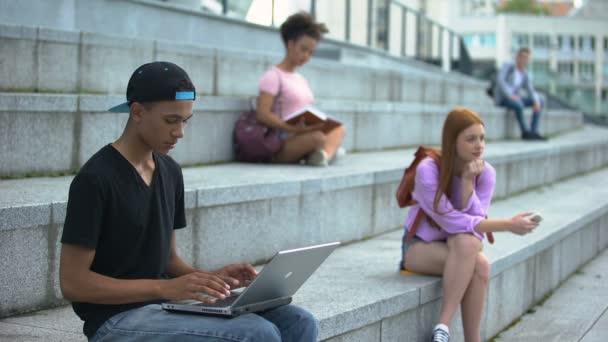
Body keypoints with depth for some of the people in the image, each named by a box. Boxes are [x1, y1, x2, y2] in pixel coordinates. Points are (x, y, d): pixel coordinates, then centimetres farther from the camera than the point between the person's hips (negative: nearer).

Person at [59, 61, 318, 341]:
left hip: (167, 305, 8)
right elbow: (73, 283, -16)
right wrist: (164, 288, -22)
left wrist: (211, 278, -3)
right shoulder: (95, 180, -14)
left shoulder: (170, 173, 11)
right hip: (117, 319, -8)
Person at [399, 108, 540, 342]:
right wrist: (508, 225, -28)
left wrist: (468, 182, -26)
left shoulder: (486, 173, -9)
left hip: (460, 249, 4)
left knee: (480, 265, -32)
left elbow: (476, 224, -16)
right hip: (420, 246, -4)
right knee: (466, 242, -35)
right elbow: (452, 222, -27)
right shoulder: (428, 170, -22)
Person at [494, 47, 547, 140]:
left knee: (541, 101, -3)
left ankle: (534, 132, -12)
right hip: (501, 98, -7)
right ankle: (525, 132, -21)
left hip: (514, 98, 8)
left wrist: (536, 102, -17)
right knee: (519, 104, -38)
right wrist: (510, 95, -28)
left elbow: (531, 92, 4)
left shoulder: (525, 75, 11)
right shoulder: (508, 66, -7)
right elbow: (499, 80, -20)